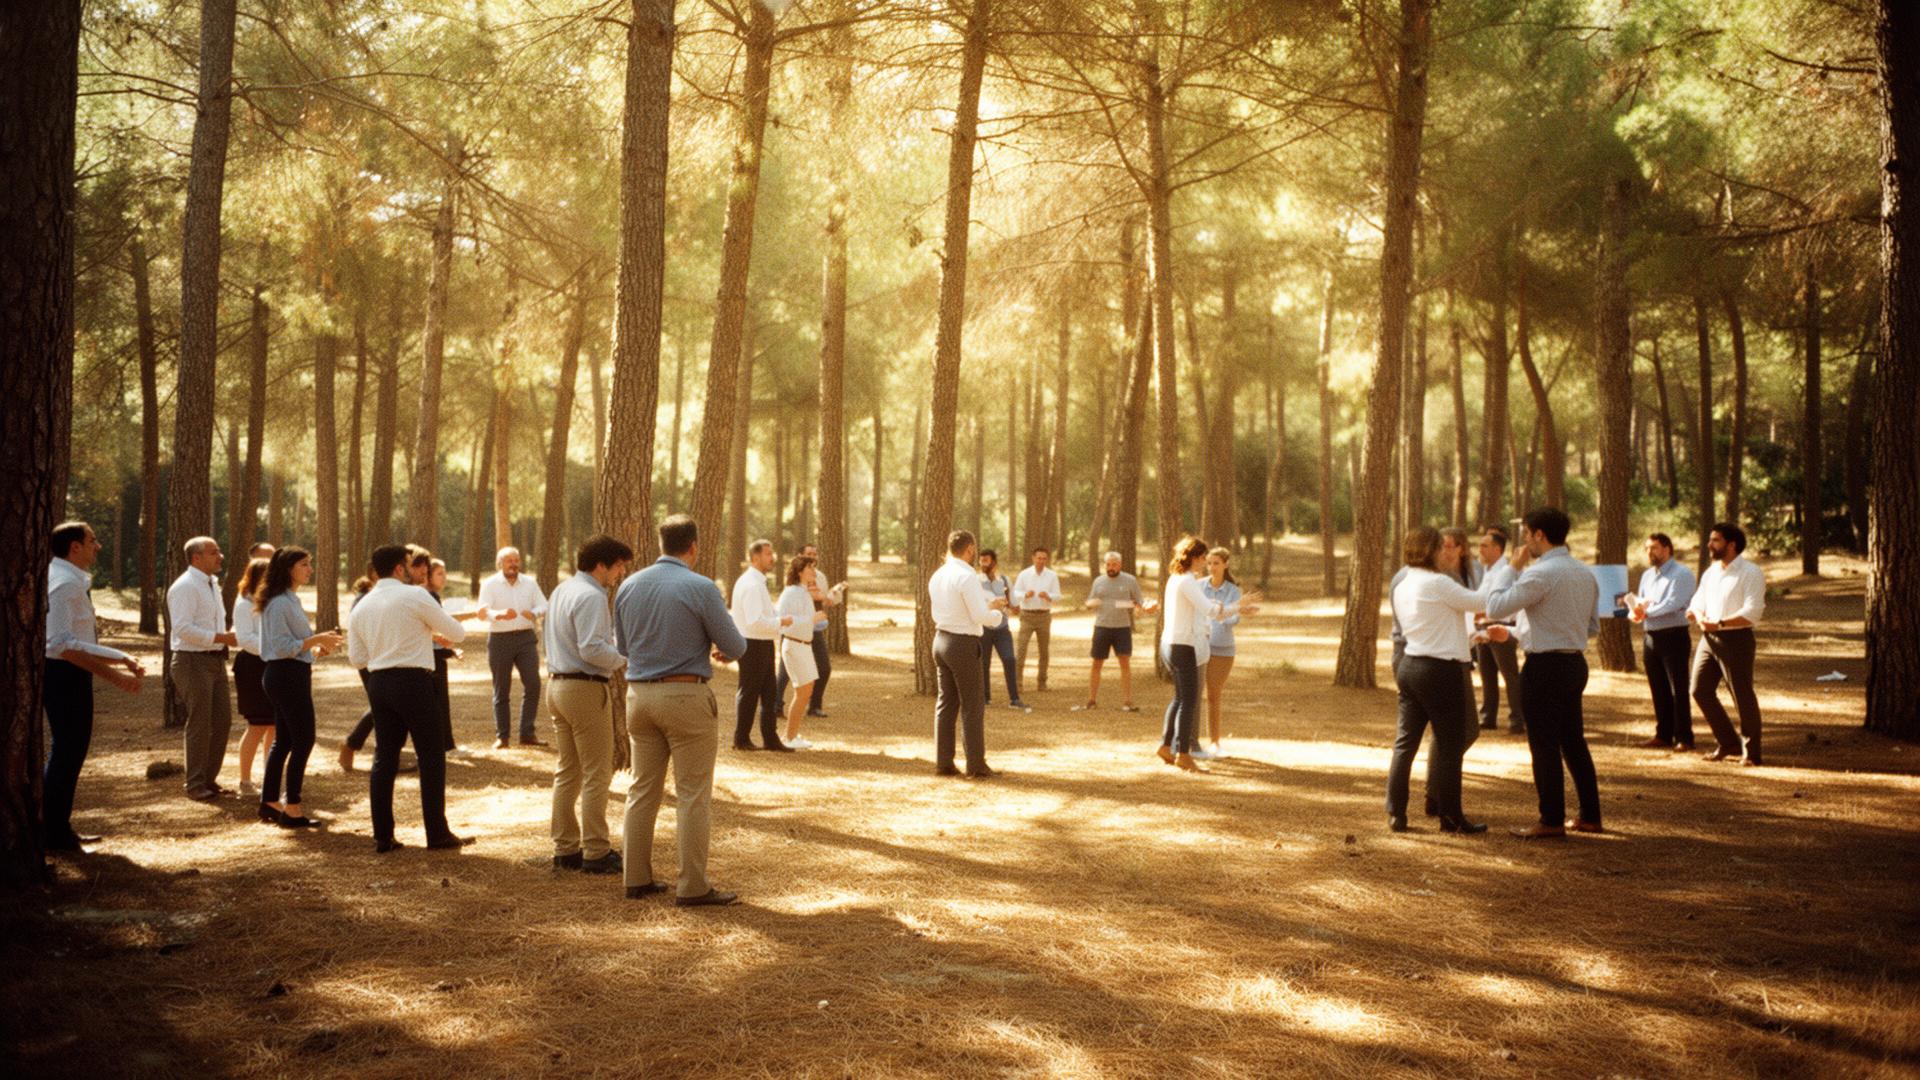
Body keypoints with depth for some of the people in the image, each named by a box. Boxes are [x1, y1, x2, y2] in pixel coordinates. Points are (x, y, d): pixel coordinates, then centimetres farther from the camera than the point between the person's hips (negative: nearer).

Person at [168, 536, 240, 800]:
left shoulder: (212, 584, 17)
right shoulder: (184, 587, -13)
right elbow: (183, 629, -22)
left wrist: (230, 636, 9)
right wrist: (222, 638, -22)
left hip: (215, 660, 9)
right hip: (193, 661, -9)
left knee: (223, 721, 10)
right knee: (199, 724, -4)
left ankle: (209, 779, 21)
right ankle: (195, 785, 5)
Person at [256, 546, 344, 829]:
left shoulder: (290, 600, 16)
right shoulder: (280, 603, -16)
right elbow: (281, 647, -21)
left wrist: (316, 648, 9)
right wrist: (317, 639, -19)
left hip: (288, 675, 11)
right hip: (288, 675, -11)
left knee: (283, 740, 14)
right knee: (303, 740, -7)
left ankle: (270, 803, 21)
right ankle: (292, 808, -2)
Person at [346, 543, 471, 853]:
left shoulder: (361, 607, 9)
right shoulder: (415, 596, -8)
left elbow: (357, 658, 11)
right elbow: (456, 632, -2)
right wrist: (435, 630, 20)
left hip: (379, 684, 6)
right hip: (414, 681, -6)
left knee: (384, 757, 11)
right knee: (431, 757, 2)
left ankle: (382, 836, 12)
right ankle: (437, 833, 4)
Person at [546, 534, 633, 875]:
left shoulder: (561, 591, 14)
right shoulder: (591, 597, -17)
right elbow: (592, 649, -25)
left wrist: (612, 642, 12)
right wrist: (625, 660, -13)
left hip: (557, 684, 10)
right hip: (586, 688, -10)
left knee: (567, 771, 15)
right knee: (596, 774, -3)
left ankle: (565, 848, 20)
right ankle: (595, 852, 0)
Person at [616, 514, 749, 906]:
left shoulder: (628, 587, 5)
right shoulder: (700, 588, -12)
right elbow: (735, 647, -7)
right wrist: (721, 647, 17)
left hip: (639, 695, 6)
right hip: (685, 695, -6)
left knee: (643, 790, 13)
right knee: (693, 794, 0)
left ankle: (637, 879, 17)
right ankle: (692, 886, 1)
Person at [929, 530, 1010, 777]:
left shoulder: (937, 576, 9)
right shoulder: (967, 577, -17)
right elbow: (981, 617, -20)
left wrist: (988, 605, 24)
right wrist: (997, 614, 1)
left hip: (941, 640, 8)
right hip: (963, 645, -8)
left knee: (946, 702, 11)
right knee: (973, 705, 1)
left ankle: (943, 762, 11)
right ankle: (976, 764, 5)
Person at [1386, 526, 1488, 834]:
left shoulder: (1401, 586, 12)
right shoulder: (1438, 583, -15)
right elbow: (1482, 602, -12)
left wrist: (1473, 637, 25)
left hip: (1410, 667, 8)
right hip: (1440, 670, -8)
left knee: (1406, 741, 9)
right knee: (1450, 745, 2)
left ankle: (1395, 814, 10)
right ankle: (1451, 817, 9)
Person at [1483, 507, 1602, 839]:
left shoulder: (1540, 574, -17)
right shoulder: (1584, 573, 10)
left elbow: (1495, 608, -18)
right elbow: (1592, 626, 17)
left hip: (1545, 666, -8)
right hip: (1575, 662, 8)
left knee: (1544, 745, 0)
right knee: (1574, 741, 16)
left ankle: (1552, 821, 5)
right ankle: (1589, 816, 21)